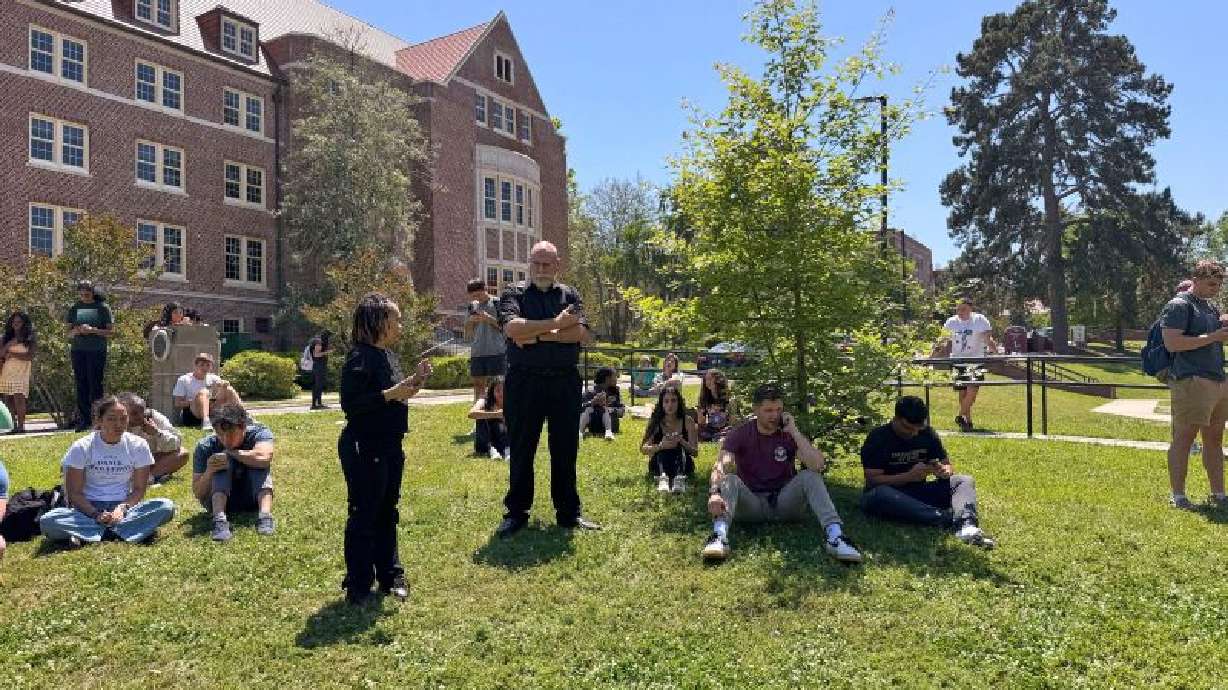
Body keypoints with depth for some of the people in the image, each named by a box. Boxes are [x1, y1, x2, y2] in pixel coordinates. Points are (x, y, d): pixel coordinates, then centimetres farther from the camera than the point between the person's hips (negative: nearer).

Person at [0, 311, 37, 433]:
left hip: (21, 373, -4)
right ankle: (11, 425, 1)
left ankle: (21, 426, -14)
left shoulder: (30, 339, 6)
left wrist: (12, 354, -4)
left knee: (19, 398, -13)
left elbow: (29, 356, -6)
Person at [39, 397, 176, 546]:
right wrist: (96, 515, -20)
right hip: (89, 508, -1)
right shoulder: (81, 447, -3)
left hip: (123, 507, 1)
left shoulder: (138, 445, 0)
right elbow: (74, 493, -4)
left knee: (167, 507, -28)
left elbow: (139, 489, 2)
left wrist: (122, 508, -18)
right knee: (48, 521, -31)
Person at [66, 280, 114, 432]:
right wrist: (77, 330, -8)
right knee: (81, 387, 4)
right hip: (78, 351, 4)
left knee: (96, 386, -5)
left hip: (97, 351, -4)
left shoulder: (103, 307, 1)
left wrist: (93, 330, -16)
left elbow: (110, 332, -2)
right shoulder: (74, 308, 12)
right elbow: (69, 332, 14)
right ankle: (83, 421, 8)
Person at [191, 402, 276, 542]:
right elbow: (198, 494, -14)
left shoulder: (259, 433, -18)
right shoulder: (205, 447, -15)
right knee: (223, 462, -26)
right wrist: (209, 472, -34)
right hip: (218, 499, 0)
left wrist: (230, 452, -28)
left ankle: (265, 514, -42)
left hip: (253, 499, 0)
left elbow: (264, 457, -42)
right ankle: (219, 519, -42)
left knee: (257, 461, -26)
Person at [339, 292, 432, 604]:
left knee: (387, 512, 17)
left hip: (390, 446, 9)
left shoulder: (389, 355, 10)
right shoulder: (360, 357, -17)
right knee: (363, 515, 1)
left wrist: (414, 381, 4)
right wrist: (391, 394, -23)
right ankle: (358, 586, 13)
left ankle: (389, 575, 29)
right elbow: (349, 404, -23)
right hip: (364, 448, -9)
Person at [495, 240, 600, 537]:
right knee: (521, 449, 6)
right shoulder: (514, 293, 4)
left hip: (565, 381, 2)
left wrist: (537, 334, -13)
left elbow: (582, 333, -7)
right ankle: (516, 512, 18)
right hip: (524, 381, -2)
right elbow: (512, 328, -16)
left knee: (566, 449, 9)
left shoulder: (569, 295, 9)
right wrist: (556, 324, -13)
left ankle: (568, 512, 21)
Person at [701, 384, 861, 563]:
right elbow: (721, 467, -23)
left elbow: (818, 465, -20)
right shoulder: (740, 434, -6)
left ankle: (834, 535, -38)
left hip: (785, 502, 1)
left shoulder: (790, 434, -3)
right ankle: (719, 536, -51)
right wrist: (714, 493, -45)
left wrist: (794, 432, -21)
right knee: (729, 480, -29)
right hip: (752, 504, -1)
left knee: (809, 476, -24)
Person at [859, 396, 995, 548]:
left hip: (919, 492, 5)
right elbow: (872, 480, -16)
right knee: (879, 494, -39)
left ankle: (966, 526, -40)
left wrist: (944, 471, -15)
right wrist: (909, 476, -25)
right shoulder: (878, 438, -10)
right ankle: (946, 517, -43)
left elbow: (948, 465, 11)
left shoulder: (927, 434, 5)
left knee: (965, 481, -10)